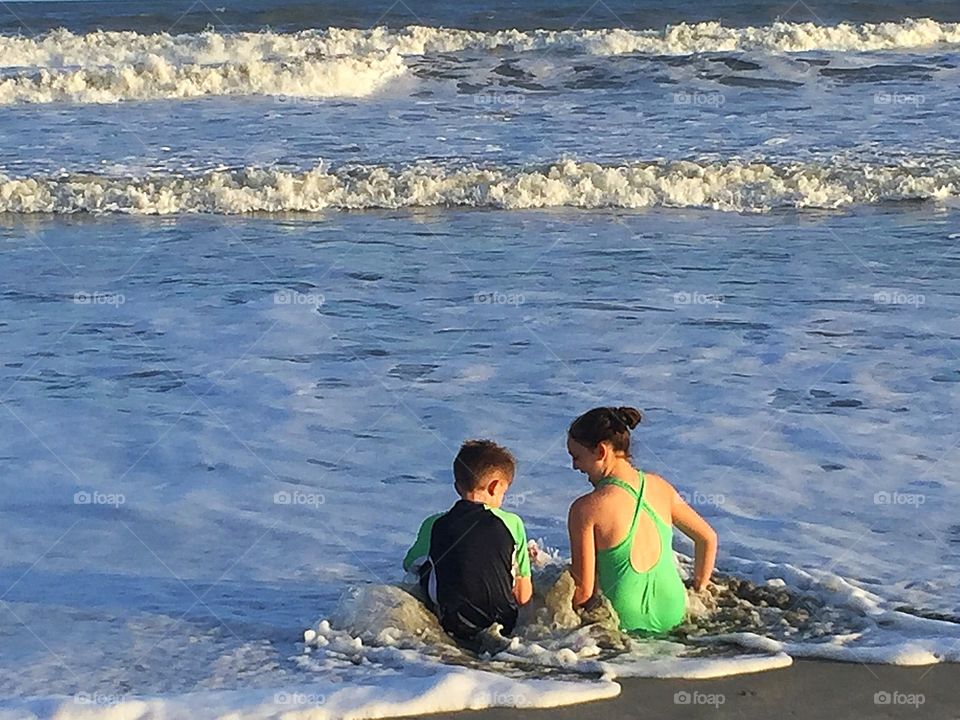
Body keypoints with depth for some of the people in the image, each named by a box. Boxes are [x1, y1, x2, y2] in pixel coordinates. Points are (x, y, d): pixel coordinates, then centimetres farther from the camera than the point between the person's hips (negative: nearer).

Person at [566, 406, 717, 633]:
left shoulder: (586, 509, -17)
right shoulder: (659, 486, 0)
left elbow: (583, 590, -15)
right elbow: (708, 539, 12)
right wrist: (697, 592, 22)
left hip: (625, 622, -6)